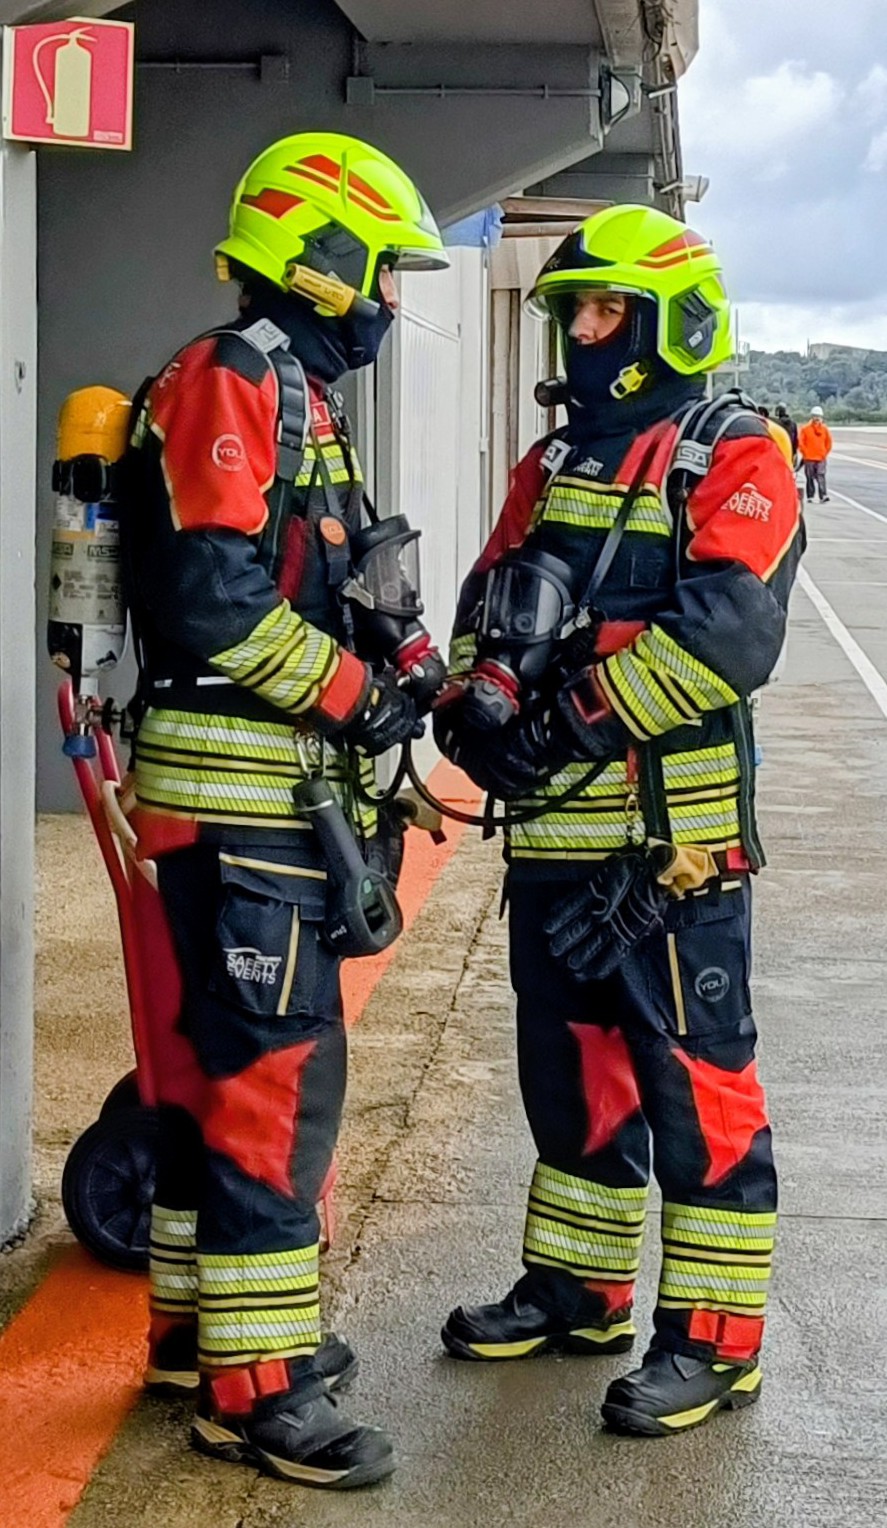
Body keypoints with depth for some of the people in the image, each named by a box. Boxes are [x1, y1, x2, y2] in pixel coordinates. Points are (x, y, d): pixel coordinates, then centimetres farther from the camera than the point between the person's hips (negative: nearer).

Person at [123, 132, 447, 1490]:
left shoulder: (300, 394, 20)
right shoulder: (232, 381, -13)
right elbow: (211, 598, -22)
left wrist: (388, 681, 9)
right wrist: (356, 694, -14)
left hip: (274, 787, 10)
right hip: (235, 790, -10)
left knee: (224, 1062, 17)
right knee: (276, 1075, -8)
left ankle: (198, 1324, 29)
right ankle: (253, 1389, -1)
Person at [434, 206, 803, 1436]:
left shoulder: (732, 460, -7)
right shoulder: (554, 466, 16)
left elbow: (729, 631, -21)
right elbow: (488, 606, 12)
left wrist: (577, 718, -23)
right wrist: (473, 703, -9)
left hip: (673, 838, -7)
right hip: (553, 831, 8)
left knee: (695, 1085, -1)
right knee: (570, 1067, 17)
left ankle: (715, 1334, 9)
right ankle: (579, 1286, 31)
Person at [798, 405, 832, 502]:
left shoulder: (824, 429, 5)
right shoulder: (805, 428, -3)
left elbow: (829, 442, 13)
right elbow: (800, 442, -1)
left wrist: (825, 453, 8)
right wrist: (805, 453, -3)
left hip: (821, 458, 1)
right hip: (809, 458, -1)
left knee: (821, 477, -9)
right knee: (810, 478, 5)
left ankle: (823, 496, -15)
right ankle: (810, 497, 12)